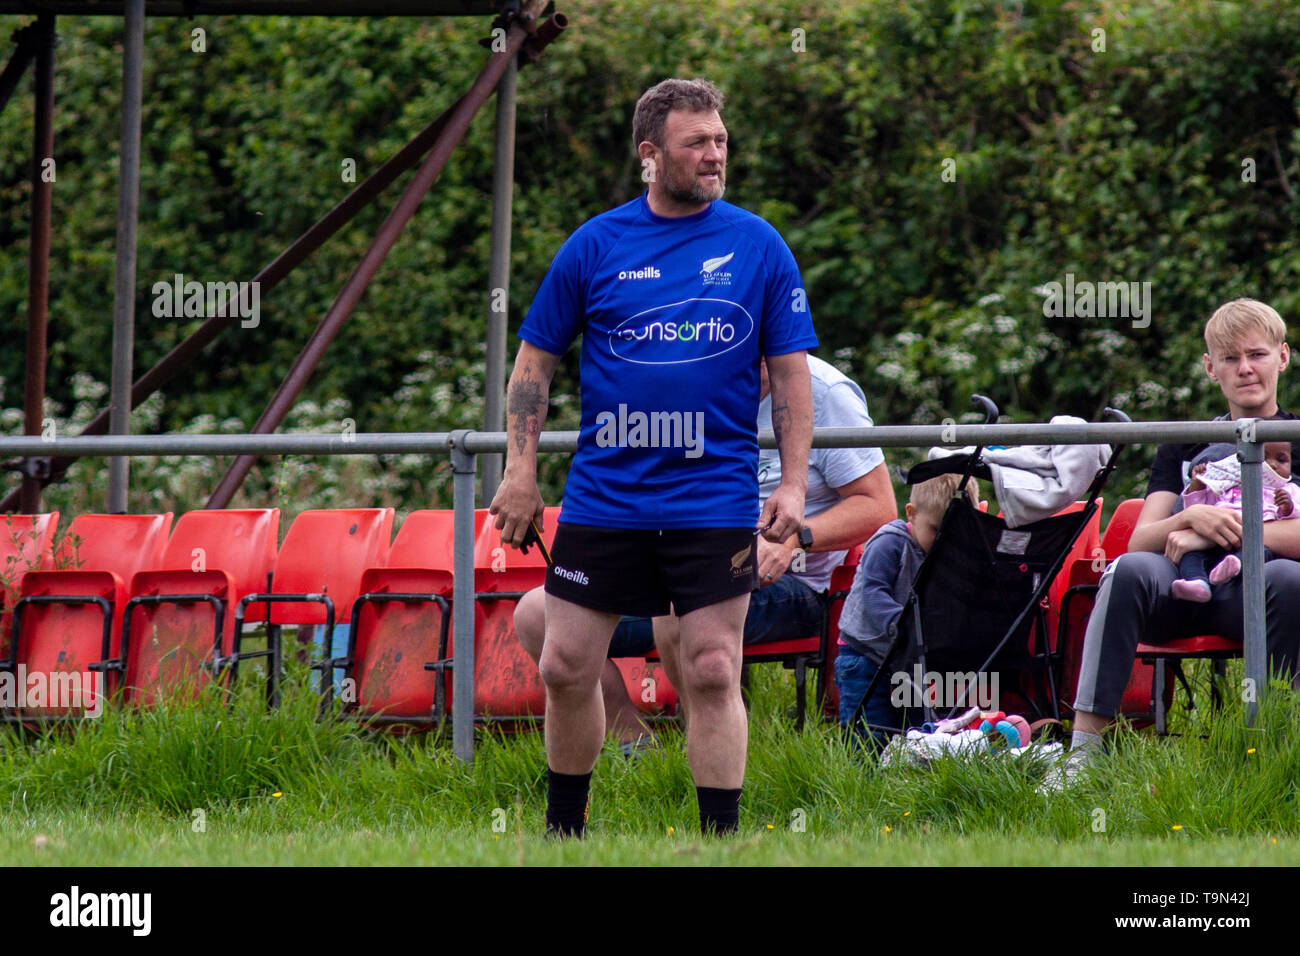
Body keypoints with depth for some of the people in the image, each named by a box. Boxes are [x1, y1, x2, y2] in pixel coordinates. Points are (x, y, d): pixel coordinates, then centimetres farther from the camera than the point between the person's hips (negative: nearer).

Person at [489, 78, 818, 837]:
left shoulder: (757, 246, 2)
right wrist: (522, 472, 3)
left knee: (713, 674, -5)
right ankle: (564, 830, 20)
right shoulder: (595, 246, 3)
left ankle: (721, 839, 0)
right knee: (566, 669, 4)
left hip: (714, 505, -1)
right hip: (602, 499, 1)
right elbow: (537, 357, 9)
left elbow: (791, 372, 4)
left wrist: (794, 484, -4)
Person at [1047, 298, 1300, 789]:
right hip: (1184, 592, 2)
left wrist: (1220, 534, -12)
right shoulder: (1184, 448, 21)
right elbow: (1141, 540, 8)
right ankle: (1082, 753, -39)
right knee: (1129, 570, -32)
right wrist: (1192, 518, -13)